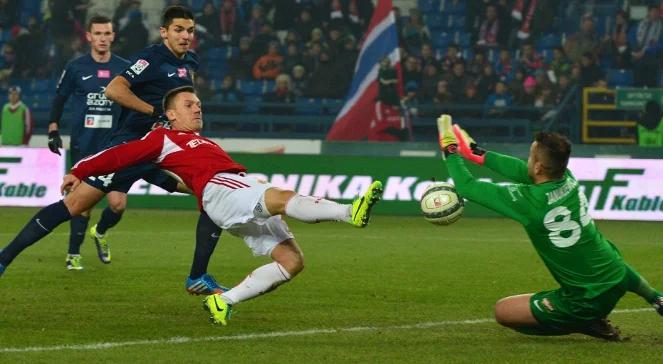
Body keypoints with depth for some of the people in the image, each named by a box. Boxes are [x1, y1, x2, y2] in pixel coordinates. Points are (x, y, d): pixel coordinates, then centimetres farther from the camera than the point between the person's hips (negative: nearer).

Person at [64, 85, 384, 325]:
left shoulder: (205, 144, 39)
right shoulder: (163, 138, 16)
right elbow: (120, 155, 12)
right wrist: (78, 172, 10)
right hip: (217, 190, -9)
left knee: (292, 260, -6)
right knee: (282, 197, -34)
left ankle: (225, 301, -3)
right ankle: (351, 213, -55)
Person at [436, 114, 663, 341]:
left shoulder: (529, 200, -23)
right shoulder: (568, 180, -6)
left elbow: (467, 187, -14)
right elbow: (523, 171, 14)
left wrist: (451, 152, 2)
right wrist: (479, 155, 19)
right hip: (617, 279, 7)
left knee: (502, 310, 2)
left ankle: (587, 324, -3)